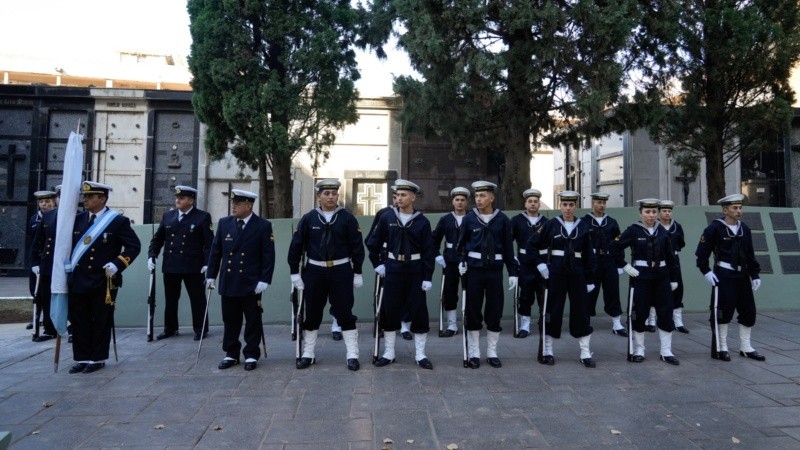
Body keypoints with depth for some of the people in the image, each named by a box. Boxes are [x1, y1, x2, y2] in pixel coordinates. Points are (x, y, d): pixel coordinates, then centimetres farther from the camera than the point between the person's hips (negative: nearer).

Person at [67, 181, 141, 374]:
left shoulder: (118, 221, -7)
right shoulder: (78, 219, 8)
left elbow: (134, 246, -8)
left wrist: (117, 265, -18)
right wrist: (67, 264, 7)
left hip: (103, 281, -5)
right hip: (78, 280, 5)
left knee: (101, 321, 6)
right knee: (79, 321, 10)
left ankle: (98, 359, 19)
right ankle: (82, 358, 22)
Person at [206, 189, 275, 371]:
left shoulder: (263, 226, -6)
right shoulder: (224, 223, 6)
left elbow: (268, 256, -7)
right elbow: (215, 251, 10)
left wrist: (264, 280, -13)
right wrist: (211, 275, 8)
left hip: (251, 284, -3)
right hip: (228, 282, 4)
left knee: (253, 321, 6)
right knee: (230, 321, 12)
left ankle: (251, 355, 19)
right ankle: (231, 354, 26)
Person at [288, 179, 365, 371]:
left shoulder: (347, 218, -2)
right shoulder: (308, 218, 0)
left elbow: (357, 247, 0)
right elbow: (296, 246, 3)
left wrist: (358, 273, -2)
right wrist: (294, 272, 1)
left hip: (341, 271, -1)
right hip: (314, 271, 2)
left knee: (345, 314, 2)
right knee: (311, 314, 10)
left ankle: (352, 356, 11)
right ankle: (308, 354, 24)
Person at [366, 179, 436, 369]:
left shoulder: (422, 221, -4)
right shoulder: (387, 217, -1)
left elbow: (428, 251, -4)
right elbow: (373, 242, 8)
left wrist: (428, 277, -8)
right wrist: (377, 264, 4)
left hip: (415, 271, -1)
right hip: (393, 269, 1)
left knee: (419, 311, 2)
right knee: (389, 311, 5)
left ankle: (420, 355, 15)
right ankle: (388, 353, 19)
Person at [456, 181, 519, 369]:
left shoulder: (502, 219, -1)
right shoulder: (469, 218, -1)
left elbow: (508, 247, 3)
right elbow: (461, 244, 6)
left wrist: (513, 272, 1)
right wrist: (461, 262, -9)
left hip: (495, 270, 0)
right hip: (474, 269, 0)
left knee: (495, 311, 6)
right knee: (473, 311, 5)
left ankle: (492, 352, 20)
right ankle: (474, 353, 17)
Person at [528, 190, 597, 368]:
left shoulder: (583, 226, 4)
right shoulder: (551, 224, -2)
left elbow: (589, 255, 6)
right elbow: (532, 244, 3)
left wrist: (590, 279, 4)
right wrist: (540, 264, -6)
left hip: (577, 274, 2)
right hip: (555, 273, -2)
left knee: (581, 311, 4)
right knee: (552, 311, 5)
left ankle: (585, 354, 15)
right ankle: (546, 351, 17)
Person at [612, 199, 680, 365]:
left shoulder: (663, 232, 6)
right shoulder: (633, 230, -6)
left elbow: (670, 257, 9)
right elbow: (615, 247, -9)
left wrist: (674, 278, 8)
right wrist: (624, 266, -12)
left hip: (661, 277, 4)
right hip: (641, 276, -4)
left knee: (666, 313, 5)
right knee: (639, 313, 3)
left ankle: (666, 351, 16)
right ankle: (638, 350, 16)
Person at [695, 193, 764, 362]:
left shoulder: (744, 228, 8)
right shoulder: (714, 228, -9)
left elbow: (750, 254, 12)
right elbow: (702, 253, -9)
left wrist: (755, 275, 8)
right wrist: (706, 271, -16)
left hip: (743, 276, 6)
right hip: (724, 277, -6)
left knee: (749, 311, 10)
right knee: (723, 312, -2)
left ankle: (745, 348, 23)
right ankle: (720, 348, 11)